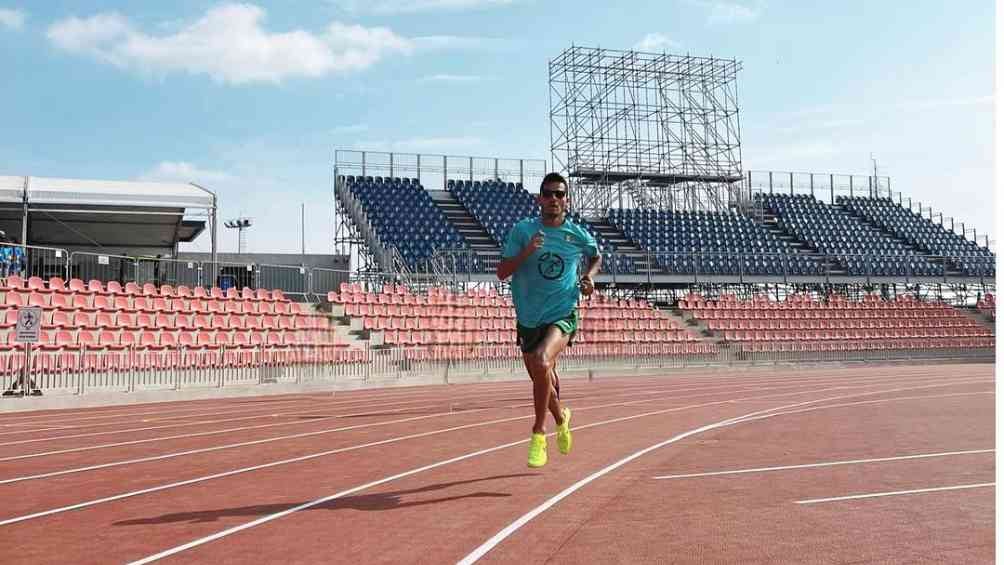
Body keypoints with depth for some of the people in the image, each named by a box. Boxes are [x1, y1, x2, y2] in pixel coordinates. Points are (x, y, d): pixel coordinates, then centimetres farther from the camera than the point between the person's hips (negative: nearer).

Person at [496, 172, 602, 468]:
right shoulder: (523, 230, -3)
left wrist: (589, 276, 3)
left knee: (542, 363, -30)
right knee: (543, 381, 15)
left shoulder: (579, 235, 0)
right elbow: (502, 273, -7)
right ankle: (561, 418, 48)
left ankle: (538, 435, -15)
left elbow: (596, 257, 23)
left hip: (562, 316, -2)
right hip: (528, 319, 2)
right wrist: (527, 251, -21)